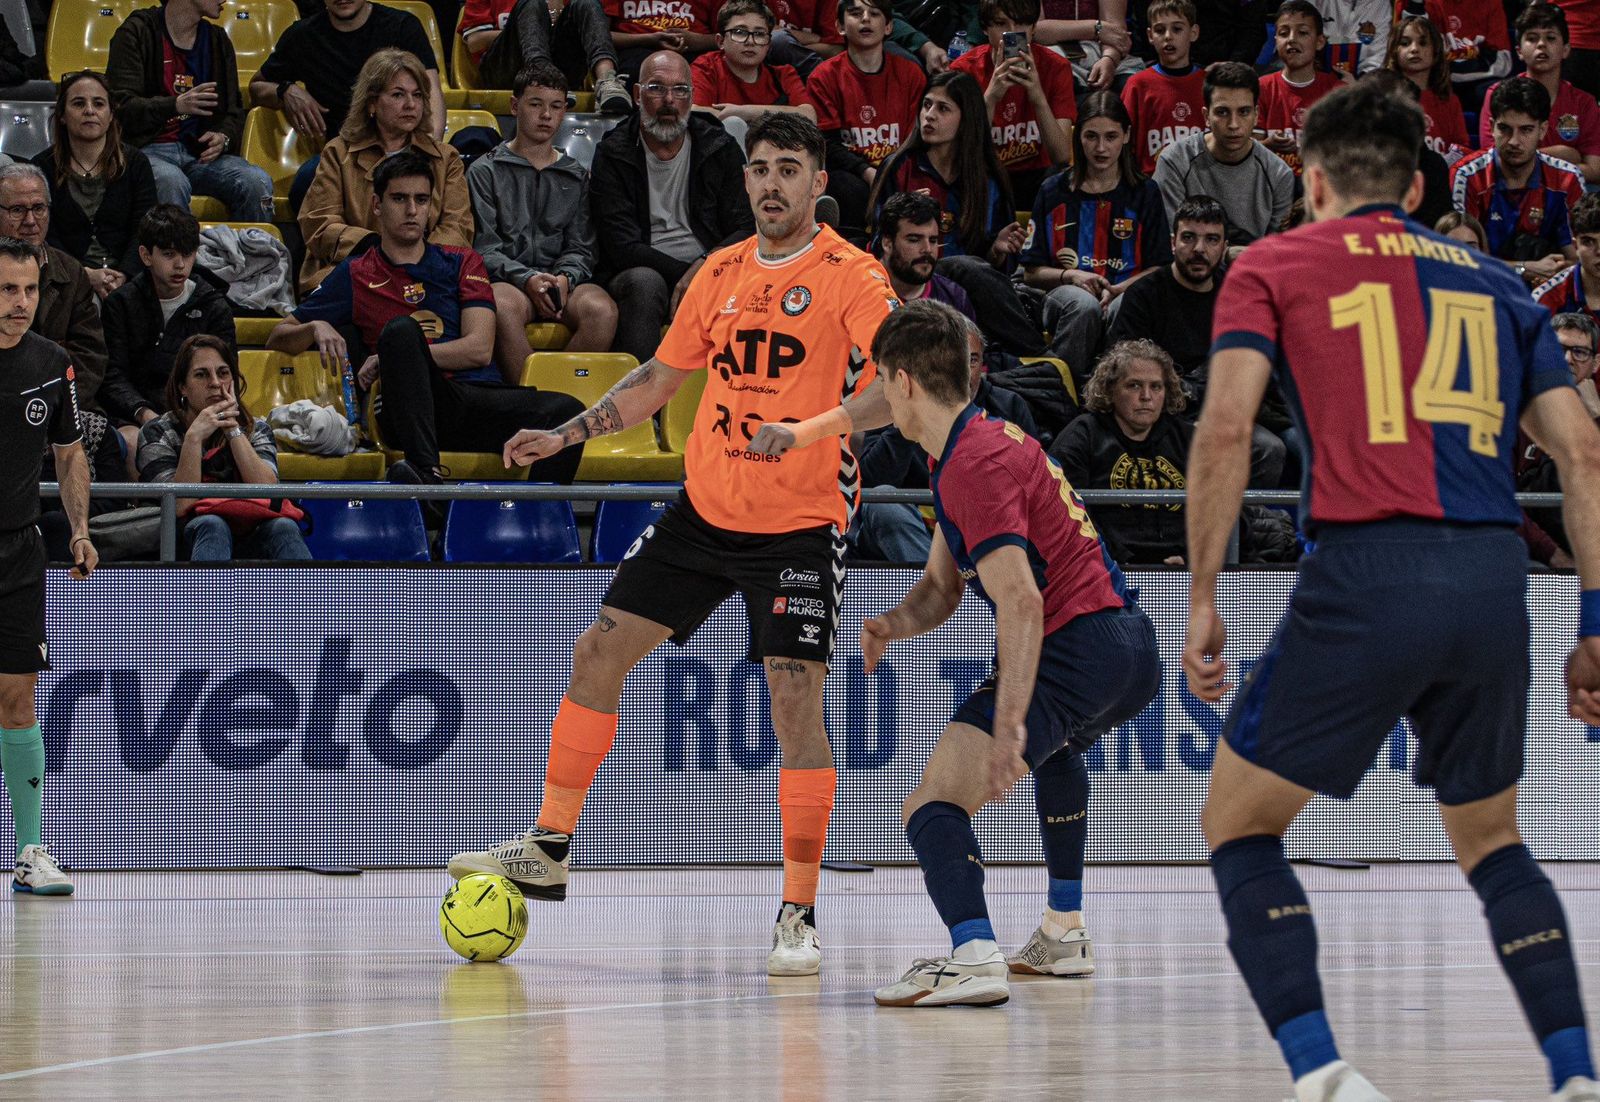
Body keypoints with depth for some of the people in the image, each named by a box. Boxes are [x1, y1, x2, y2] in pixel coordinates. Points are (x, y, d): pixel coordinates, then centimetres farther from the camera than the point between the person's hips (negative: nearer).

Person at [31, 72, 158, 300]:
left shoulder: (135, 163, 11)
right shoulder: (43, 168, 8)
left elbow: (143, 231, 2)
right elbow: (45, 238, 0)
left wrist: (123, 276, -17)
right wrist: (87, 275, -16)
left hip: (127, 279, 2)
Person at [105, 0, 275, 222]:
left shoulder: (217, 40, 16)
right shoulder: (137, 32, 0)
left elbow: (233, 111, 19)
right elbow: (121, 106, -9)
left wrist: (223, 138, -5)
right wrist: (176, 105, -25)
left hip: (201, 153, 4)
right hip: (149, 150, -4)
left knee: (258, 182, -25)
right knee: (172, 183, -39)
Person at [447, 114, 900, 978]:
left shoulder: (853, 276, -10)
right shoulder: (721, 274, 9)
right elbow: (661, 376, 20)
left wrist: (806, 430, -35)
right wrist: (564, 436, 14)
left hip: (801, 525, -6)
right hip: (703, 509, 6)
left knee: (796, 699, -14)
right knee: (597, 654, 5)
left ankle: (799, 913, -6)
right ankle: (548, 850, 18)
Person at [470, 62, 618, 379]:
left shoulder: (577, 177, 22)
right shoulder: (486, 171, 12)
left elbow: (581, 248, 14)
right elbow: (483, 249, 2)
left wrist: (565, 278, -11)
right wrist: (527, 279, -16)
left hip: (563, 279, 2)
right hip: (506, 280, -2)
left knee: (601, 310, -33)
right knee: (505, 307, -40)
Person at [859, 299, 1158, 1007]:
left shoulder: (973, 466, -15)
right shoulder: (986, 439, 18)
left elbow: (1020, 604, -25)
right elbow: (943, 583, 22)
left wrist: (1008, 726, -31)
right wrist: (897, 623, 0)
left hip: (1074, 649, -11)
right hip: (1132, 643, 11)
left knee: (931, 807, -18)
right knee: (1057, 748, 43)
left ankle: (974, 958, -42)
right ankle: (1064, 936, 47)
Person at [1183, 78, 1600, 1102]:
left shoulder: (1274, 266, 11)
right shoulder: (1494, 283, 22)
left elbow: (1226, 426, -3)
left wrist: (1203, 596, 1)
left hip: (1366, 569, -4)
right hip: (1494, 573, 4)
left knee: (1238, 825, 11)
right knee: (1491, 840, 23)